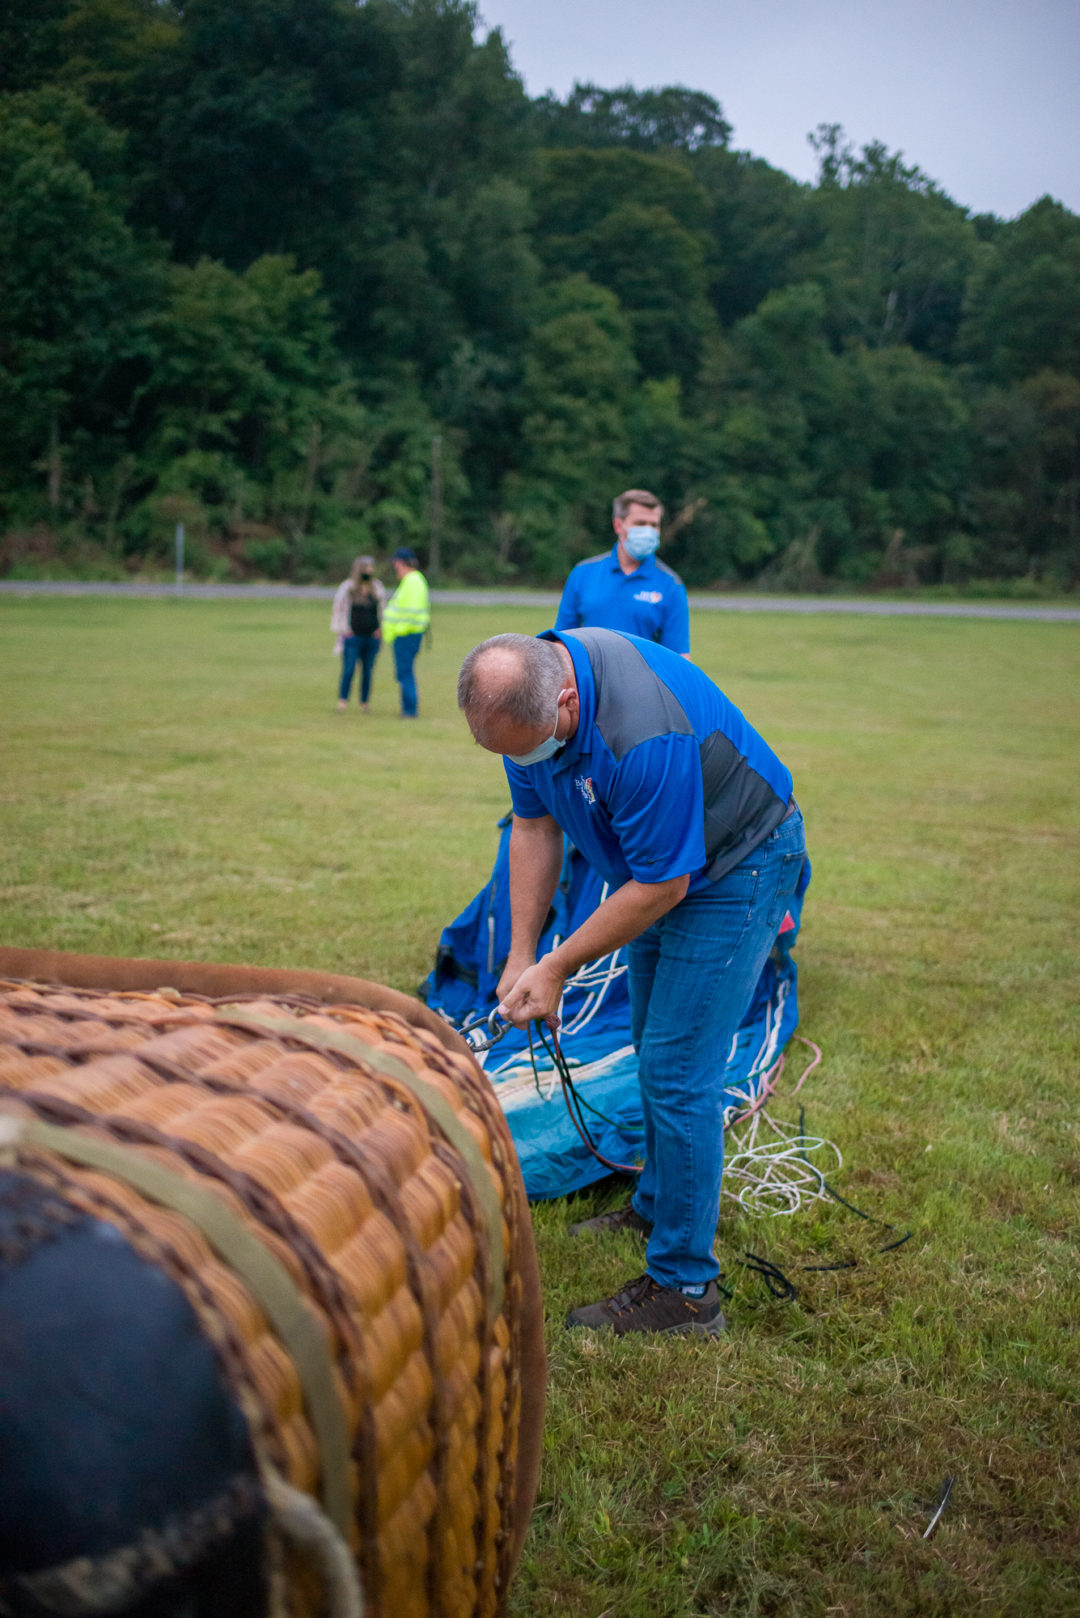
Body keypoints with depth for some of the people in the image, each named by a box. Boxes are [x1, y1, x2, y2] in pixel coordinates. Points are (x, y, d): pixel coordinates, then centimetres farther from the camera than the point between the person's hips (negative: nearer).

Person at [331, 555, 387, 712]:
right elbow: (337, 609, 3)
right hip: (353, 637, -3)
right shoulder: (347, 587, -4)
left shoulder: (377, 587, 7)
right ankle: (342, 700, -6)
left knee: (367, 671, 5)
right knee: (349, 669, -11)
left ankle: (365, 703, 13)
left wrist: (381, 628, 9)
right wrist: (343, 629, -1)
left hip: (371, 638, 3)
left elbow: (383, 609, 18)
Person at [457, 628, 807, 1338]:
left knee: (678, 1070, -10)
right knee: (654, 1047, 21)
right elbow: (535, 825, -1)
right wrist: (522, 955, -5)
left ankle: (683, 1288, 0)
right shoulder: (522, 691, -13)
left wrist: (557, 968, -19)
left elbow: (662, 885, -28)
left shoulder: (644, 733, -39)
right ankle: (659, 1206, 41)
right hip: (659, 859, 9)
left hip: (732, 868, -9)